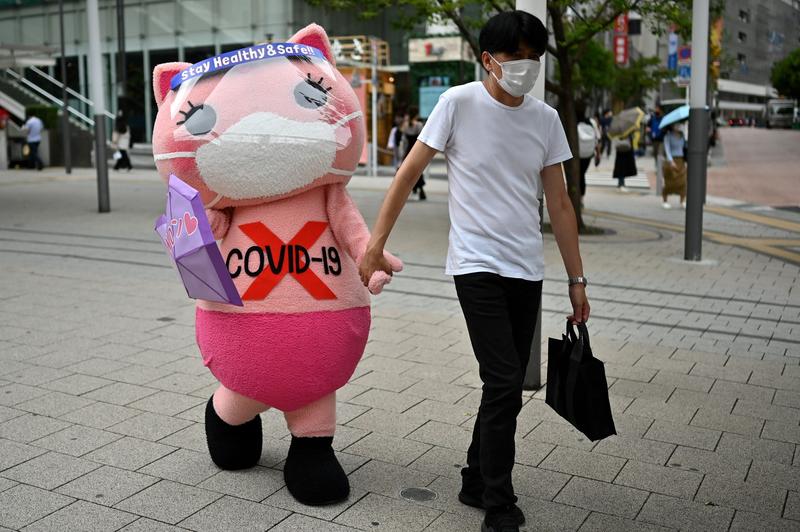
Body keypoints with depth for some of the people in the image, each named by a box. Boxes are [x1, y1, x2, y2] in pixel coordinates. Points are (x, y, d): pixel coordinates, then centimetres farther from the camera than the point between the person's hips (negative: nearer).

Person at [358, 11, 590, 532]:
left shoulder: (546, 119, 7)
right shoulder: (459, 103, -6)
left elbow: (560, 205, 10)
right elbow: (408, 175, -3)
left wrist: (577, 280, 10)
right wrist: (376, 245, -5)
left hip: (527, 271, 5)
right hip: (477, 266, -5)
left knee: (506, 389, 11)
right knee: (505, 384, -11)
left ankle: (477, 484, 31)